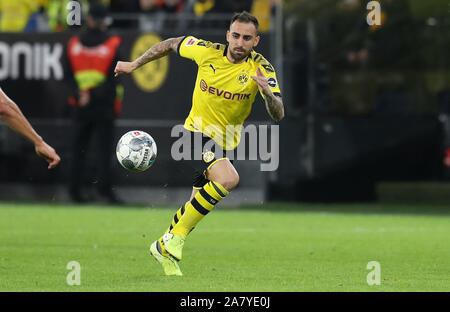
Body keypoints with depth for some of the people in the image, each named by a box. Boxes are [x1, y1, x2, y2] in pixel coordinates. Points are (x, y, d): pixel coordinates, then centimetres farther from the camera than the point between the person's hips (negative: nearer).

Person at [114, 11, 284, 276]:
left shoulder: (260, 68, -13)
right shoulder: (207, 51, -14)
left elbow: (278, 115, -21)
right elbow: (172, 44, 5)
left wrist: (268, 92, -41)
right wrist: (134, 64, 9)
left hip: (226, 143, 4)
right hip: (198, 133, -4)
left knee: (200, 201, 15)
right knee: (228, 179, -31)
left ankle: (165, 247, 41)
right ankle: (175, 238, -21)